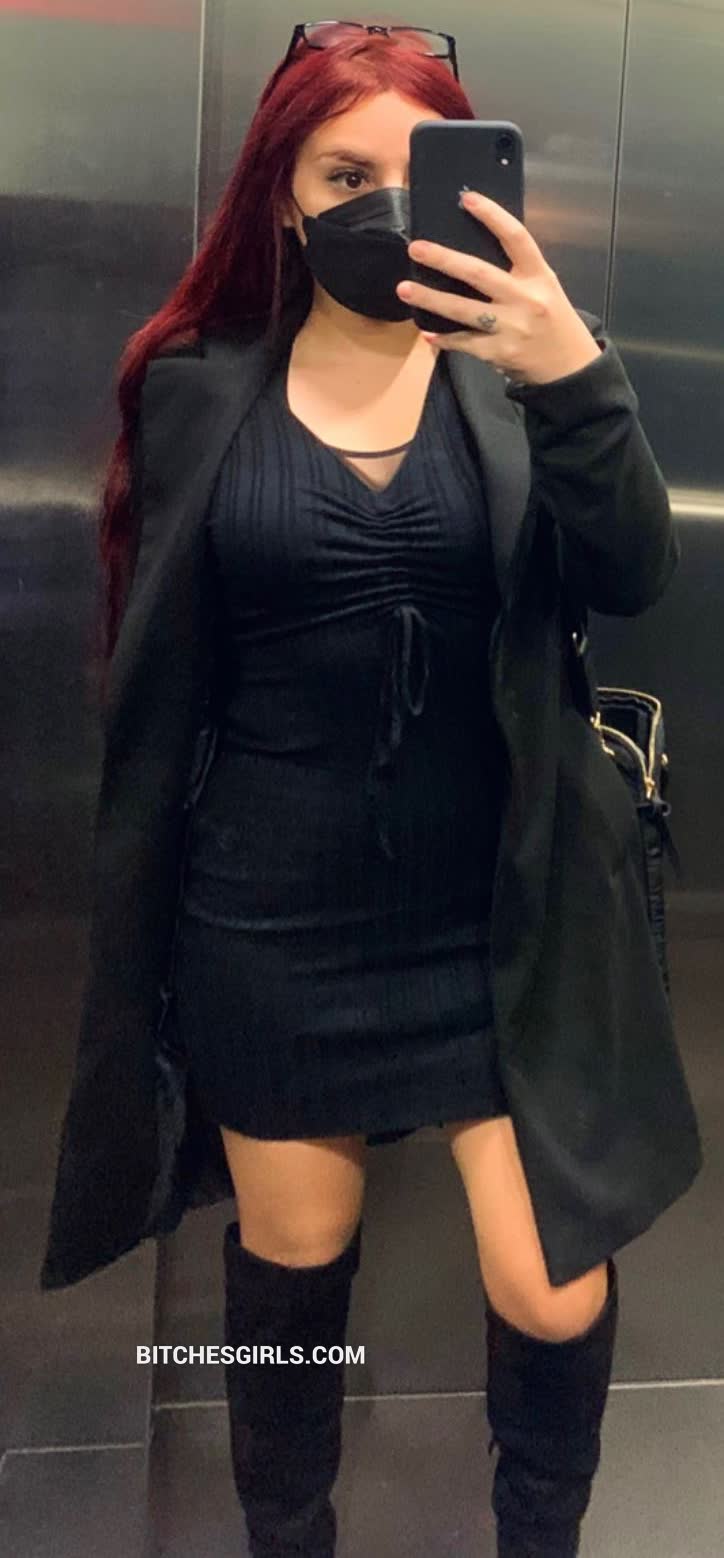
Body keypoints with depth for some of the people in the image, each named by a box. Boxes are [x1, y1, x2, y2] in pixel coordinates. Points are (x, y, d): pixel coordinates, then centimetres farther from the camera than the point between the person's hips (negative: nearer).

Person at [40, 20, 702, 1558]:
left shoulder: (510, 368, 0)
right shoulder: (199, 391, 1)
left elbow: (635, 579, -14)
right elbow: (154, 668, 4)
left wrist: (579, 373, -30)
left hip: (496, 907, 0)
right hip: (272, 915, 1)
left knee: (557, 1295, 1)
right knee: (290, 1257, 16)